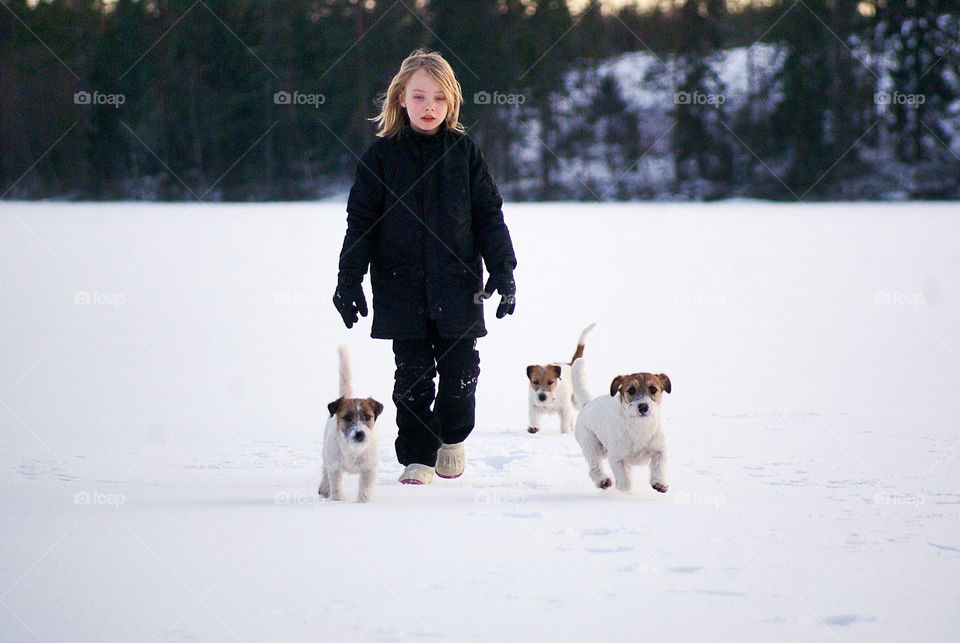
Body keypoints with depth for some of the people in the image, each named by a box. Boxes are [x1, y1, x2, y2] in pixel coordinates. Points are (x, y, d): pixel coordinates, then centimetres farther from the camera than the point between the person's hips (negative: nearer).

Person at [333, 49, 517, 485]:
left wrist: (503, 272, 1)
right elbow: (361, 221, 3)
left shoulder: (464, 152, 4)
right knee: (412, 377, 1)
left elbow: (489, 216, 7)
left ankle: (452, 437, 29)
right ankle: (417, 457, 11)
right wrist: (348, 280, -1)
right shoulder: (382, 155, 2)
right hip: (402, 290, -1)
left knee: (461, 374, 3)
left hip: (457, 286, 1)